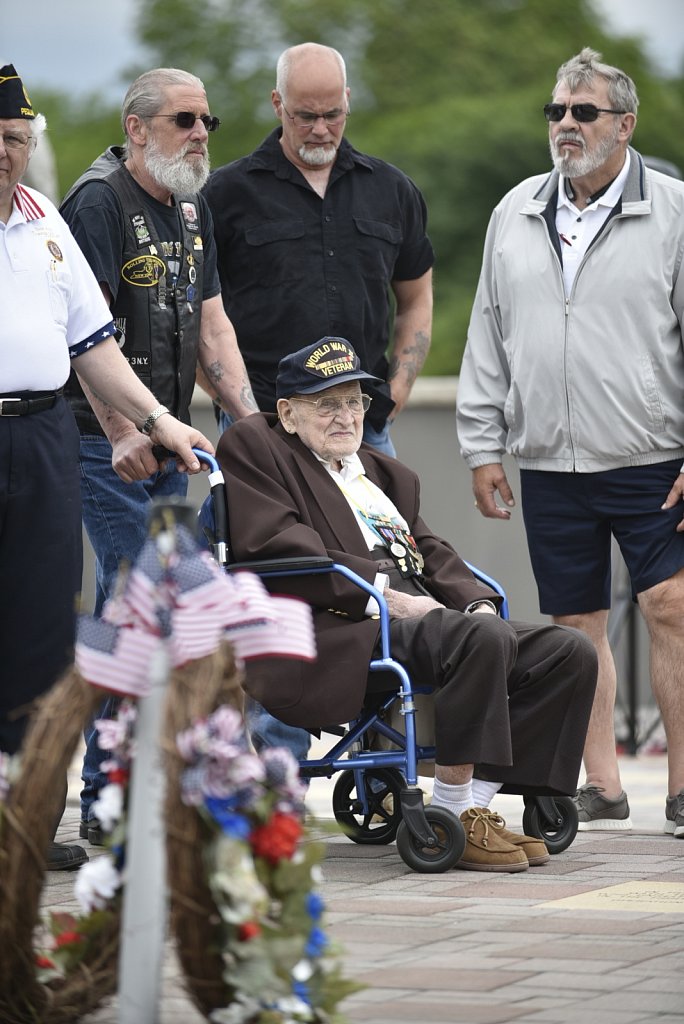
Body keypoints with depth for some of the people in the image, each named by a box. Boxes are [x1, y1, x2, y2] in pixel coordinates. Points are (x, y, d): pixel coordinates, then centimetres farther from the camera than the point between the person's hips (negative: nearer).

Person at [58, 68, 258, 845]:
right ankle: (106, 802, -7)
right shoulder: (99, 202, -12)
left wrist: (251, 419, 6)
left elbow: (211, 323, 17)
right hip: (107, 441, -9)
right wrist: (122, 431, -25)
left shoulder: (191, 211, 15)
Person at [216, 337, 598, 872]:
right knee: (485, 639, -33)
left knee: (570, 651, -10)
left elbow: (433, 554, 24)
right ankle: (449, 818, -27)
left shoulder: (390, 475, 32)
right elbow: (274, 545, -7)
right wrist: (381, 596, -15)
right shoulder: (252, 447, 7)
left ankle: (476, 802, -12)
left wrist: (478, 603, 1)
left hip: (418, 613, 8)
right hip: (337, 628, -8)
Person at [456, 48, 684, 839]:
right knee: (575, 624, 6)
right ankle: (602, 790, 13)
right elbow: (487, 340, 15)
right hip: (550, 463, 4)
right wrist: (483, 447, 9)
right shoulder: (515, 216, 11)